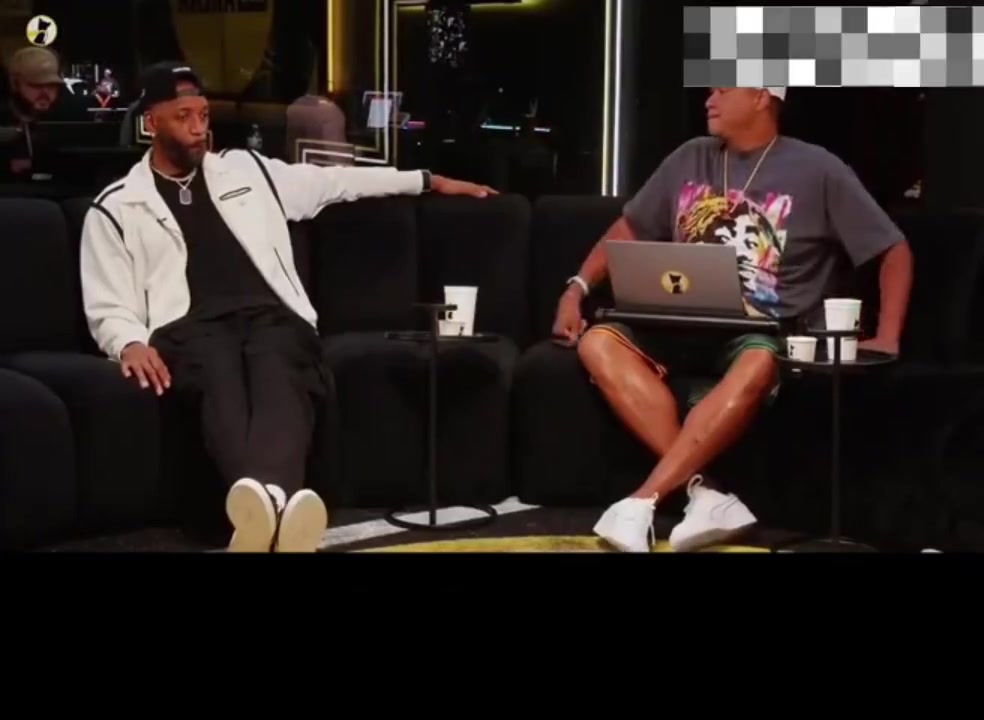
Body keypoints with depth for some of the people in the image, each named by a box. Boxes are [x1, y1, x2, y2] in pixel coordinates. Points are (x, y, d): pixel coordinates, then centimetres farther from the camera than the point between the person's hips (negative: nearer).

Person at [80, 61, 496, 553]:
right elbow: (107, 307, 9)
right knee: (221, 377, -40)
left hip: (271, 315, 2)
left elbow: (335, 181, 33)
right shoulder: (116, 209, 15)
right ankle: (268, 502, -68)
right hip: (191, 325, -2)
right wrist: (130, 343, -15)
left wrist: (427, 181, 34)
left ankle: (266, 499, -66)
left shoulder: (246, 170, 26)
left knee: (277, 378, -36)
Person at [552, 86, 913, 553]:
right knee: (598, 343, -25)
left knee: (757, 365, -41)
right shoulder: (691, 159, 15)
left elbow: (895, 250, 3)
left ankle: (643, 500, -39)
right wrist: (577, 288, 6)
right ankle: (701, 491, -34)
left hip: (764, 331, -4)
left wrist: (887, 338, -9)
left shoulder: (815, 170, 2)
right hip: (685, 324, 5)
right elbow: (629, 229, 21)